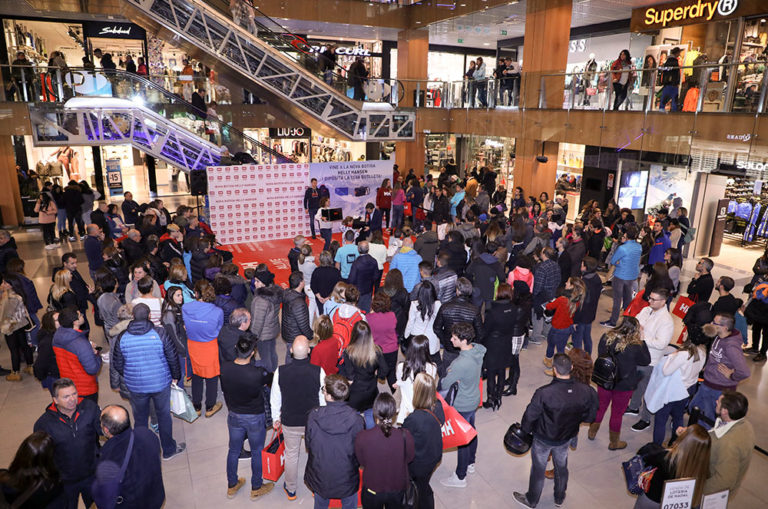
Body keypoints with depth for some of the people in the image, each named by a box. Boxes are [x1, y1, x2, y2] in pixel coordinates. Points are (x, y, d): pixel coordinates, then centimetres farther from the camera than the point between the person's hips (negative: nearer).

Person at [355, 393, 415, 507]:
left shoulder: (361, 438, -28)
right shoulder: (405, 436, -27)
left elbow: (361, 462, -9)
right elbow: (409, 458, -7)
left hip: (372, 492, -1)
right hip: (397, 491, 1)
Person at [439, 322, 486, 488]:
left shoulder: (461, 364, -37)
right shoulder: (477, 350, -12)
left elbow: (444, 385, -25)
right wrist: (451, 373, -13)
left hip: (462, 406, -8)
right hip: (473, 400, 8)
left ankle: (460, 477, 29)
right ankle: (470, 463, 50)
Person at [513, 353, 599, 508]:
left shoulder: (543, 393, -37)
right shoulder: (586, 391, -25)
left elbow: (530, 416, -21)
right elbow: (590, 415, -7)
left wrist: (525, 430, 0)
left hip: (543, 439, -3)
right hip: (566, 437, 3)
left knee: (538, 469, 20)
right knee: (562, 467, 29)